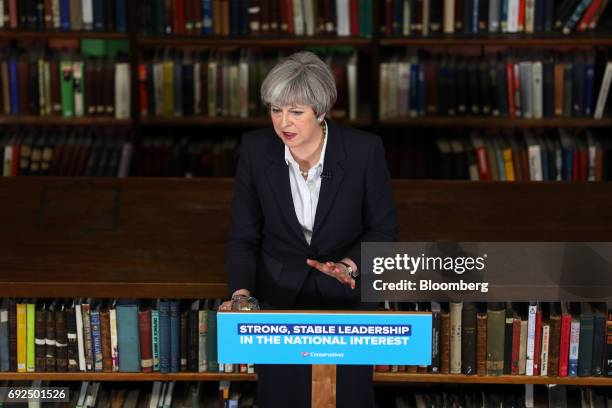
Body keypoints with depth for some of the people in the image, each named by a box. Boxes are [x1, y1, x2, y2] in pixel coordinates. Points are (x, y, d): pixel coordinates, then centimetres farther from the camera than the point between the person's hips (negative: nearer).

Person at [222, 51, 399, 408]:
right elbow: (244, 236, -6)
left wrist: (352, 264, -23)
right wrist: (242, 291, -22)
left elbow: (384, 228, -6)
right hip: (280, 297, 1)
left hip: (346, 299, -1)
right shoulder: (256, 149, -13)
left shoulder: (364, 150, -18)